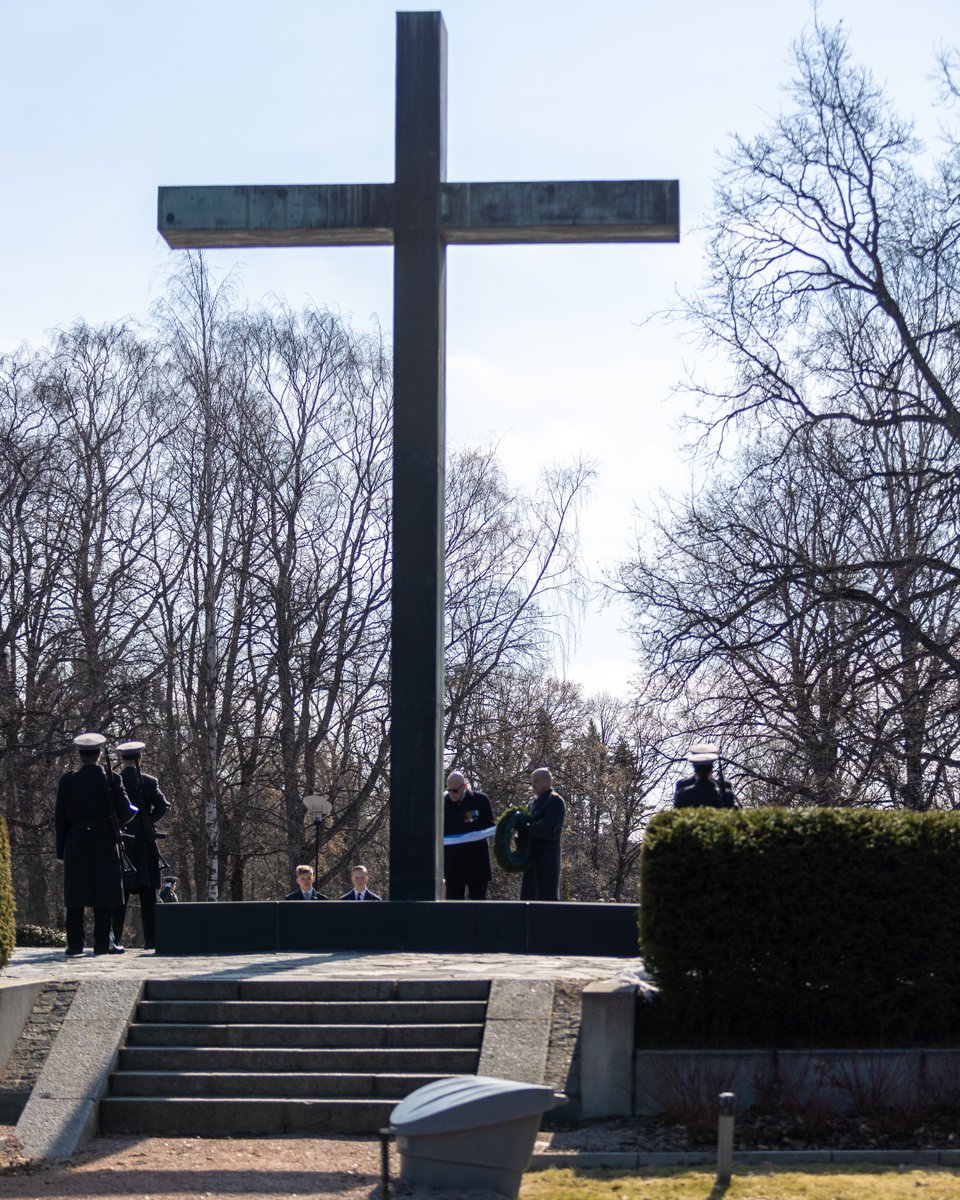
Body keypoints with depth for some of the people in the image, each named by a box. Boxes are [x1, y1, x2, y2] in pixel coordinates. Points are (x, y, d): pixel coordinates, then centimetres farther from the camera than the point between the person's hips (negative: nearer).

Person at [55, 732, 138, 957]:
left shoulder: (67, 781, 0)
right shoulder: (111, 779, -5)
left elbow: (60, 819, 3)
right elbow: (126, 811, -6)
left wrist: (61, 850, 10)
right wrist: (116, 823, 17)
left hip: (75, 845, 2)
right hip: (105, 844, -2)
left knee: (75, 896, 5)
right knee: (103, 896, 1)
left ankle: (75, 943, 4)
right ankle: (102, 944, -1)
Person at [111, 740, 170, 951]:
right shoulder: (149, 782, -1)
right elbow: (163, 805, -9)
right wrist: (148, 822, 2)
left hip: (120, 842, 1)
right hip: (144, 844, -1)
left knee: (120, 893, 3)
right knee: (148, 895, 3)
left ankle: (115, 936, -5)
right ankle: (151, 939, 0)